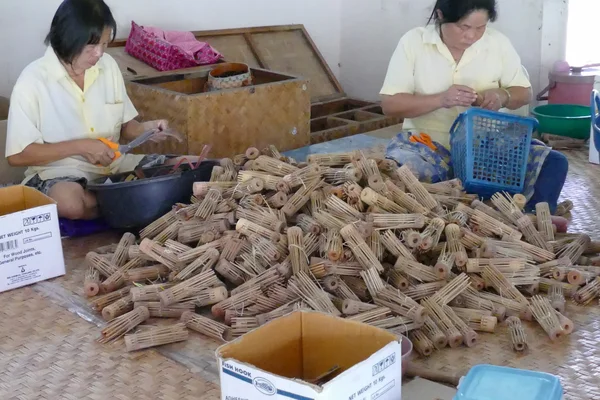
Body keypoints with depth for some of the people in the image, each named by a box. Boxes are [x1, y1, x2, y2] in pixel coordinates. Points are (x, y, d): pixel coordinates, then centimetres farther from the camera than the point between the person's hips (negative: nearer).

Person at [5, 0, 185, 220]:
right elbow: (17, 155, -12)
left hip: (113, 163, 4)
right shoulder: (33, 80, -13)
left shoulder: (108, 66, 2)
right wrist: (79, 146, -19)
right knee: (69, 201, -39)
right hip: (59, 171, -4)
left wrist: (145, 129, -11)